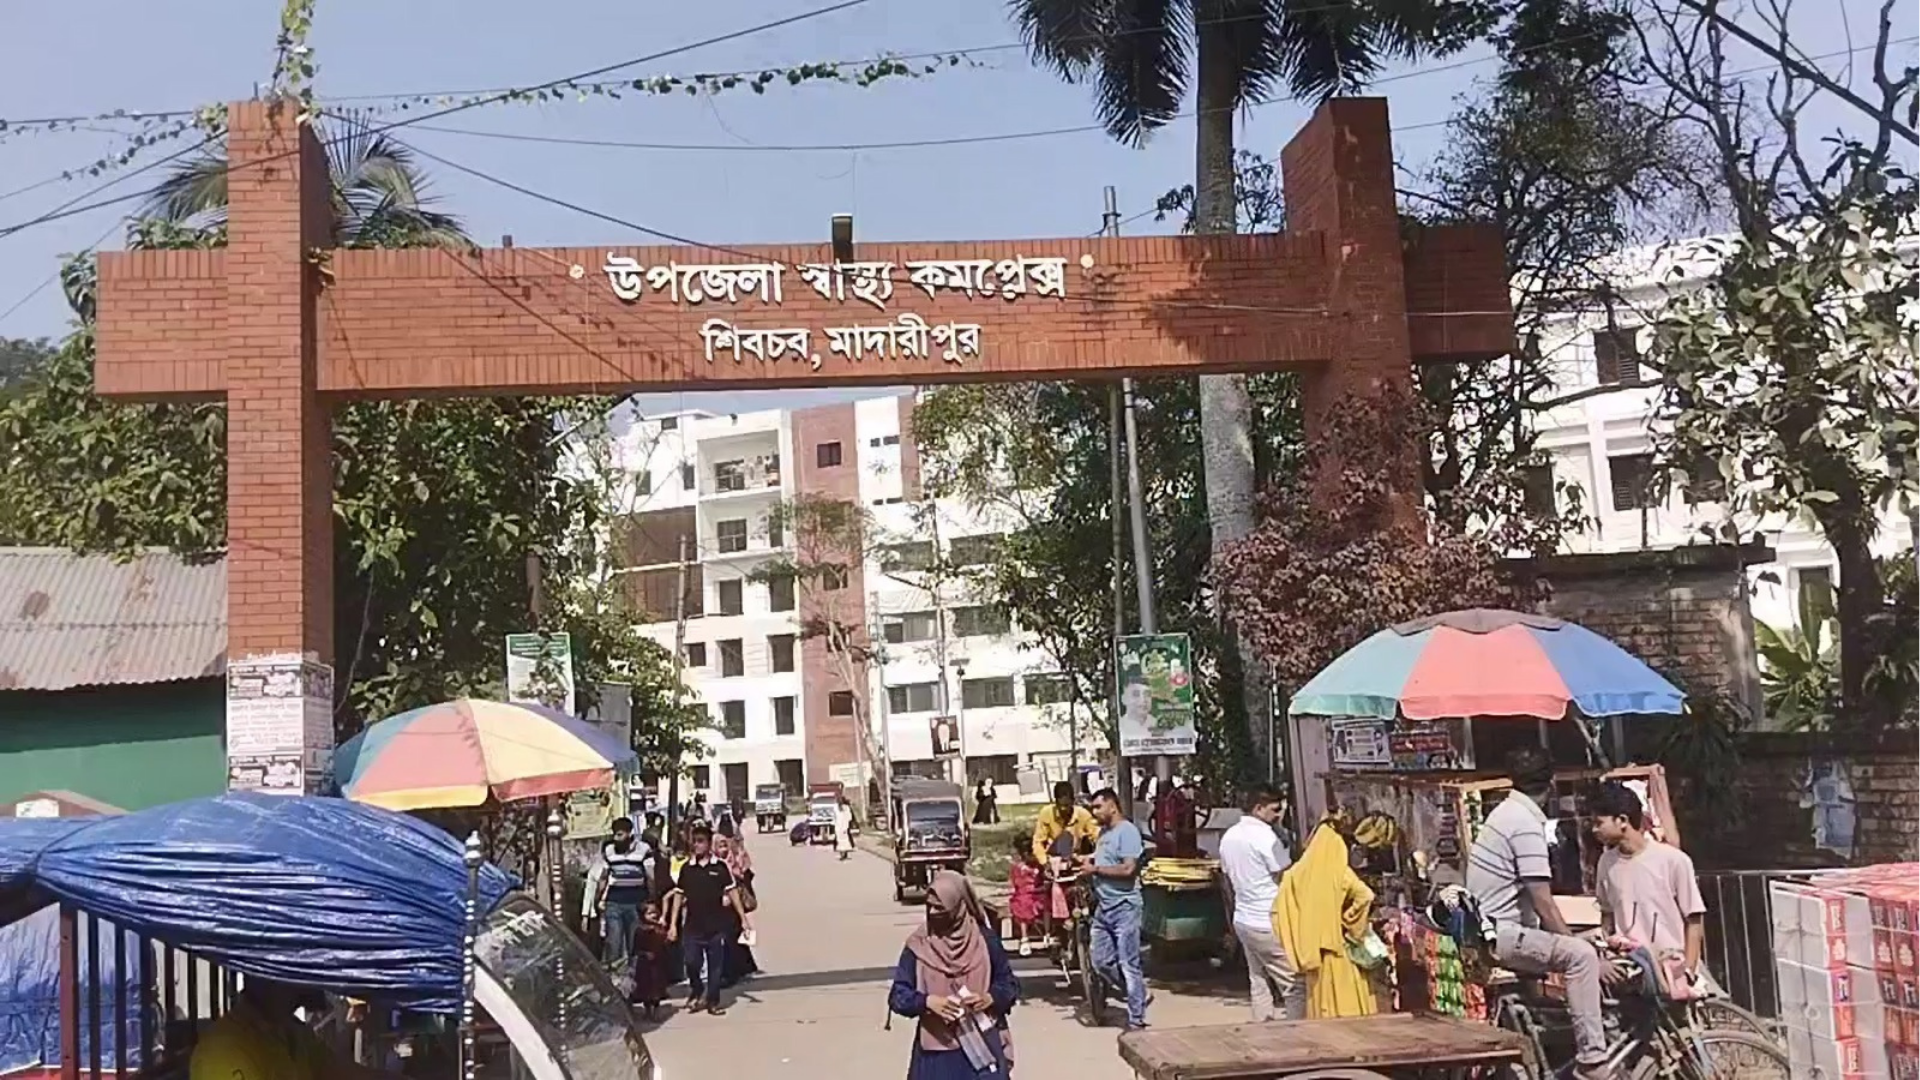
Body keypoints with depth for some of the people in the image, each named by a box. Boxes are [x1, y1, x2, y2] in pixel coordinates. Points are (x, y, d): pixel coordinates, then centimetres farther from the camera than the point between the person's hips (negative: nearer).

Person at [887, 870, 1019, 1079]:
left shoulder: (985, 939, -3)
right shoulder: (918, 945, -4)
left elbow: (1010, 985, 5)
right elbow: (898, 995, -3)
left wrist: (989, 998, -15)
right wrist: (928, 1001, -21)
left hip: (983, 1047, 0)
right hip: (937, 1051, 0)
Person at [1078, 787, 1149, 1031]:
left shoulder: (1127, 831, -13)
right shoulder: (1104, 832, 14)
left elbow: (1127, 869, -22)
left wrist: (1095, 869, -16)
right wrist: (1089, 860, 7)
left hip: (1124, 906, -9)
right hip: (1104, 906, 9)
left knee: (1128, 965, -3)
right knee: (1101, 961, 11)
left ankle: (1136, 1019, 6)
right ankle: (1138, 996, 28)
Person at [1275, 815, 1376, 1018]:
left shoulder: (1296, 874, -1)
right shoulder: (1340, 872, -8)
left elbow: (1279, 910, -4)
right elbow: (1365, 895, -22)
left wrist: (1294, 944, 3)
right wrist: (1348, 920, -8)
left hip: (1311, 949, 3)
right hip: (1339, 949, -3)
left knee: (1320, 1001, 11)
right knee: (1347, 1001, 4)